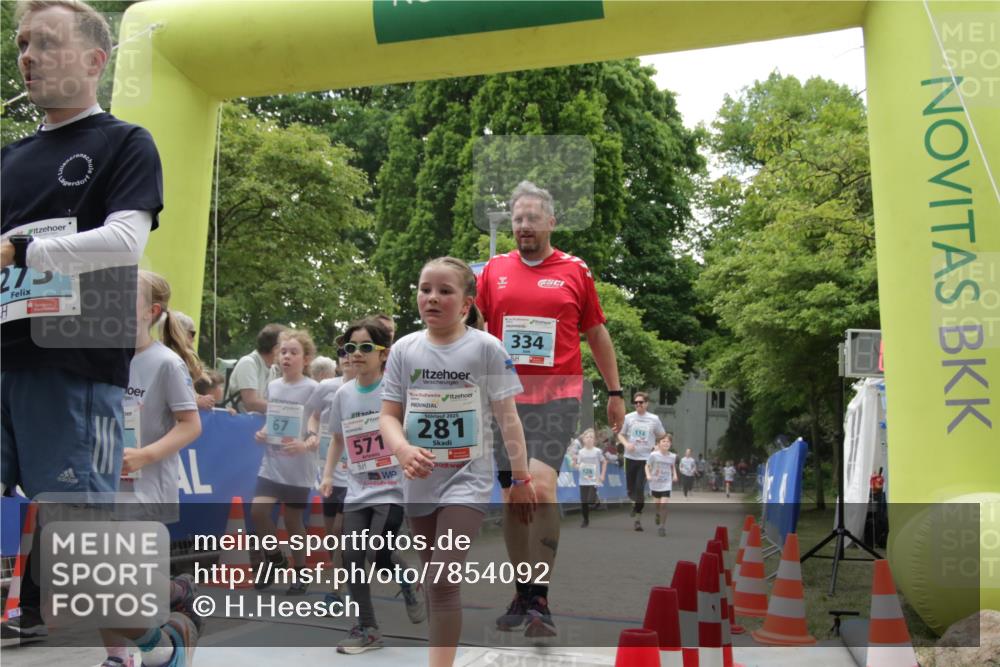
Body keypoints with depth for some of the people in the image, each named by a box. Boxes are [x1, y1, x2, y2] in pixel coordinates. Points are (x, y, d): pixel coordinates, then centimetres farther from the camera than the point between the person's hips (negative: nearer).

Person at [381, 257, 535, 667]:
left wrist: (521, 479, -2)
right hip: (420, 483, 4)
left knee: (444, 579, -16)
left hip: (468, 480, -4)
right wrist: (403, 450, -22)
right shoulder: (404, 349, 0)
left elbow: (507, 418, -4)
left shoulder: (486, 348, -8)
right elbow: (389, 415, 0)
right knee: (434, 580, 16)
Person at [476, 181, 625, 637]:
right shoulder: (494, 269, 10)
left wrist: (615, 393, 12)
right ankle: (522, 594, 22)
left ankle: (539, 600, -11)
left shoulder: (575, 271, 5)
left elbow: (597, 333, 12)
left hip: (557, 395, -3)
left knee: (541, 485, -20)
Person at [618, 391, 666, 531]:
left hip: (646, 458, -2)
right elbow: (620, 434, 7)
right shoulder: (628, 417, 1)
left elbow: (662, 436, 12)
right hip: (630, 457, 2)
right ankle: (635, 503, 43)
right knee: (630, 488, 8)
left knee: (640, 488, -12)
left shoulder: (654, 419, -1)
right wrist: (626, 444, -12)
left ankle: (638, 519, 0)